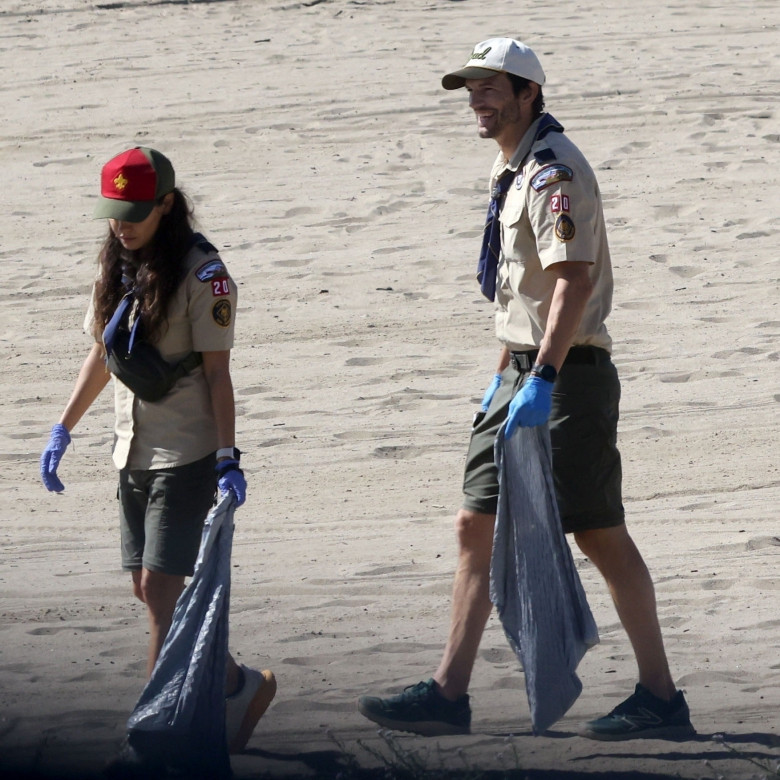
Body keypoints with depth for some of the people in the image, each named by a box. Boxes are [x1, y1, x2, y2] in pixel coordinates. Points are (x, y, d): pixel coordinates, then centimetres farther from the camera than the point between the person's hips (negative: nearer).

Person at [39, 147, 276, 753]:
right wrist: (64, 429, 16)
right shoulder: (117, 266, 10)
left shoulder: (201, 273, -12)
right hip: (133, 452, 8)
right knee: (149, 591, 7)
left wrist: (227, 459, -18)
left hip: (186, 454, -8)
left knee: (160, 589, -11)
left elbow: (217, 371, -13)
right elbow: (101, 356, 19)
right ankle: (235, 685, 18)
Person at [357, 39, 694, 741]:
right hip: (525, 369, 10)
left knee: (600, 535, -6)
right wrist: (505, 374, 24)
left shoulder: (554, 171, -15)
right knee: (477, 525, 5)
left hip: (567, 371, -10)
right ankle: (448, 694, 5)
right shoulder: (511, 170, 17)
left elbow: (574, 280, -24)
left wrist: (542, 379, -30)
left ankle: (661, 697, 0)